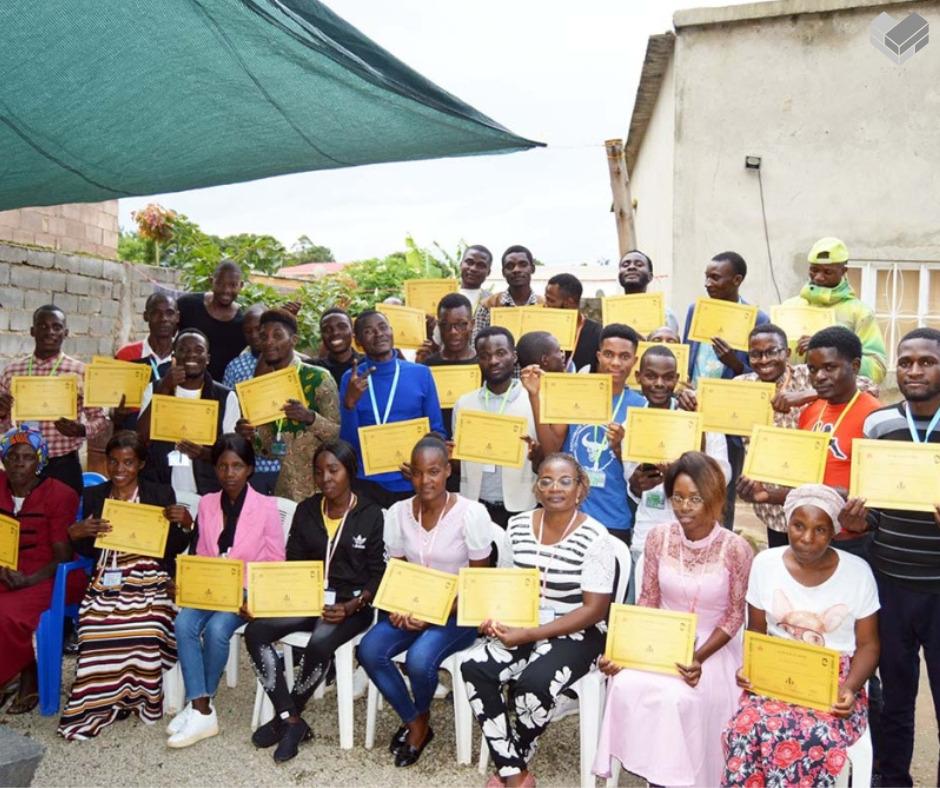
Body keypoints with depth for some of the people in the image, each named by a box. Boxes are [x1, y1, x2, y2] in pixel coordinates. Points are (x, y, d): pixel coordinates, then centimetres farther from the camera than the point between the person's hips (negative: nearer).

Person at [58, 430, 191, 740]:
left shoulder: (161, 494, 7)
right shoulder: (93, 495, 14)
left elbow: (174, 548, 5)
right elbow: (87, 551, 15)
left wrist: (185, 524, -14)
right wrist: (76, 533, -6)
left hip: (149, 582, -2)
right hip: (106, 582, 2)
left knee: (145, 629, -31)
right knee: (97, 630, -29)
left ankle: (141, 698, -6)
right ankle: (101, 702, -6)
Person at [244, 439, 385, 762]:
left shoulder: (370, 514, -3)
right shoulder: (306, 510, 8)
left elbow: (378, 574, -4)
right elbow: (292, 562, 10)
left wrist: (351, 607, -17)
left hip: (351, 606, -4)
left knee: (319, 644, -33)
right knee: (255, 631, -19)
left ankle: (285, 717, -4)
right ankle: (293, 721, -10)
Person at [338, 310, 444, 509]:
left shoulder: (421, 374, -2)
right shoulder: (352, 379, -1)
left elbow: (437, 431, 2)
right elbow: (348, 442, -5)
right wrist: (349, 402, -19)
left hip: (412, 483, 1)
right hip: (367, 483, 0)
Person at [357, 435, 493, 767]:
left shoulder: (471, 513, -14)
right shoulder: (398, 512, -1)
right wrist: (397, 608, -13)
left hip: (457, 613, -4)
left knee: (419, 659, -29)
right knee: (369, 651, -20)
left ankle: (421, 720, 8)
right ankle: (413, 722, 4)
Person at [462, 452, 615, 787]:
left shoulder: (594, 537, -13)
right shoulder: (518, 526, 1)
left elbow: (595, 609, -15)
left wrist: (531, 634, -21)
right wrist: (495, 617, -10)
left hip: (577, 634, -4)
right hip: (521, 627, 5)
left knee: (533, 683, -30)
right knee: (474, 668, -20)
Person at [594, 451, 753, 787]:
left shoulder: (735, 548, -14)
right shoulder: (659, 537, -5)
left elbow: (735, 615, -6)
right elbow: (648, 601, 2)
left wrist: (700, 657, -19)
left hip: (712, 647, -2)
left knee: (677, 697, -30)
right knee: (626, 685, -26)